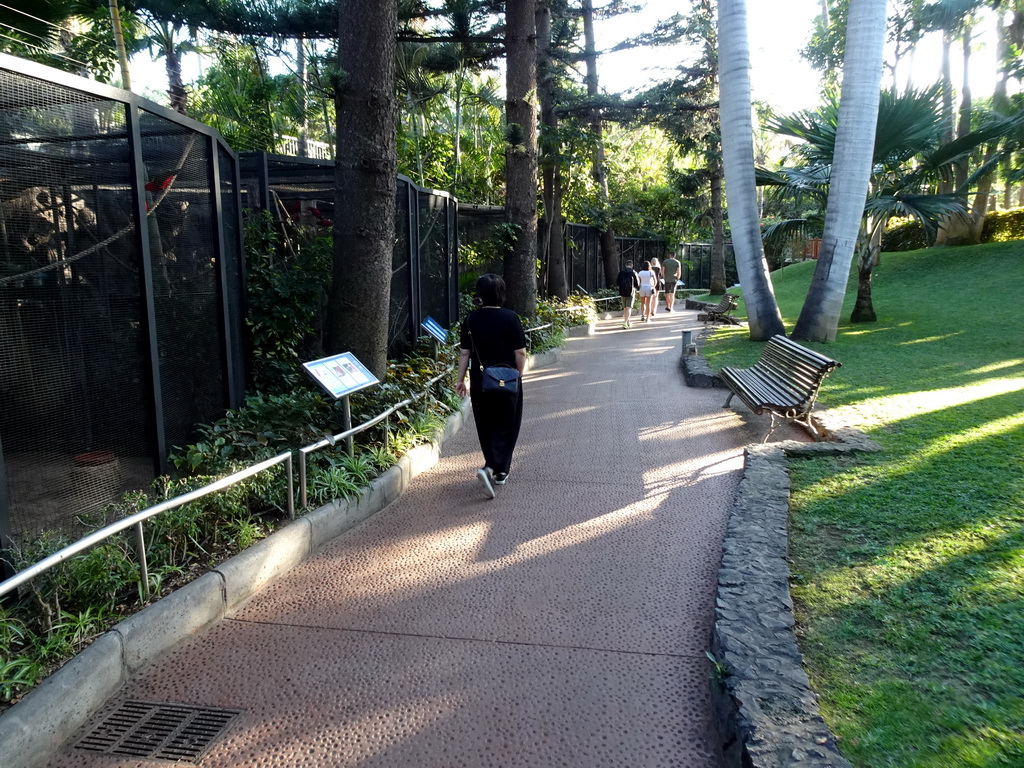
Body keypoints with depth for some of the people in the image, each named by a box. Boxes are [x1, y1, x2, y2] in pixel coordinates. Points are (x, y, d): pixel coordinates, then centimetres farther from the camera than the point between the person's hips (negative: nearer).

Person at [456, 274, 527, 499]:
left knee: (486, 427, 17)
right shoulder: (509, 318, -11)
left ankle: (499, 469, 28)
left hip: (479, 382, 4)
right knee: (505, 428, 6)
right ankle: (490, 469, -11)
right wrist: (518, 376, 6)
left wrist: (460, 379, 10)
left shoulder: (471, 319, -2)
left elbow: (464, 353, 1)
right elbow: (520, 353, -10)